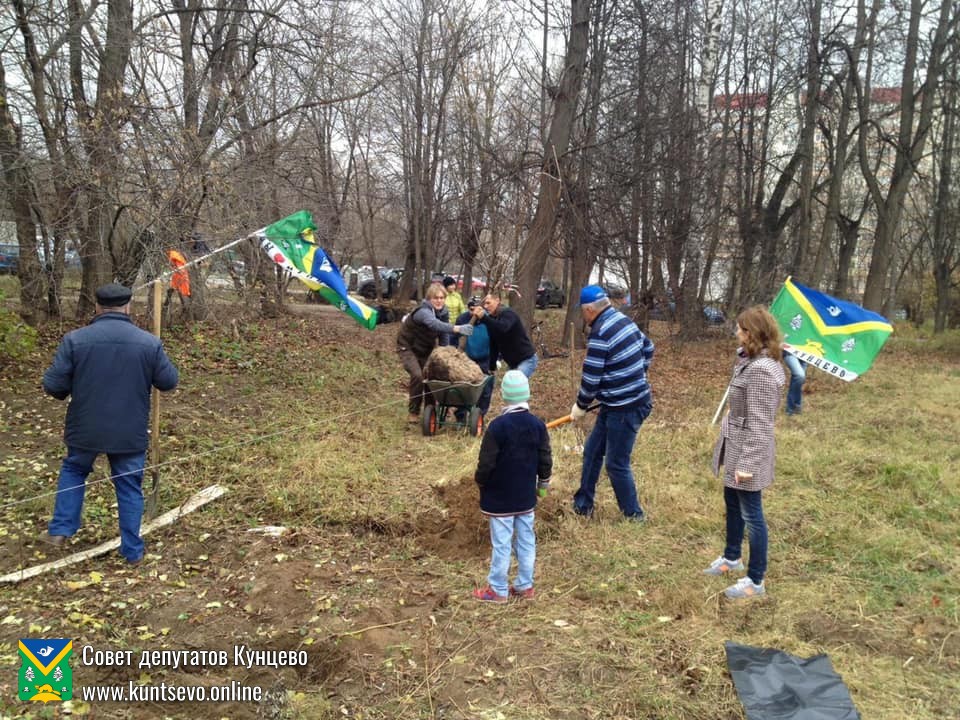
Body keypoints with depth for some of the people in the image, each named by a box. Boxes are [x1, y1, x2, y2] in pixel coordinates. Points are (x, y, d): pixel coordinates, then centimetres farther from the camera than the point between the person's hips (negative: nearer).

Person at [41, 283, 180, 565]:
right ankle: (133, 551, 18)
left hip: (86, 429, 0)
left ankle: (60, 529, 27)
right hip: (130, 433, 0)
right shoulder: (149, 342, -9)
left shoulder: (76, 339, -11)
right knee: (129, 487, 12)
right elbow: (169, 381, -1)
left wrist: (71, 390, 13)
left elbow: (52, 385, -10)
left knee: (73, 470, 28)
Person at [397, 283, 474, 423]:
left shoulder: (442, 311, -6)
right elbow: (435, 324, -52)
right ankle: (413, 412, -6)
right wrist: (456, 328, -65)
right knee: (417, 375, -21)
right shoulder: (423, 312, -31)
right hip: (407, 347, -7)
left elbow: (443, 332, 4)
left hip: (426, 348, 7)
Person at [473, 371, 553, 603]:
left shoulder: (498, 426, -19)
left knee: (501, 544, 3)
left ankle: (498, 590, 14)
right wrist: (543, 482, 19)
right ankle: (525, 586, 24)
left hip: (499, 498, -5)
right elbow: (545, 459, 4)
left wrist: (481, 482, 3)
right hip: (526, 496, 5)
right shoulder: (538, 425, -3)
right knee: (526, 540, 14)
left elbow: (486, 462, -15)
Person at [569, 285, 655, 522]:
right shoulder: (624, 320, 6)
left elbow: (591, 378, -17)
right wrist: (637, 378, 25)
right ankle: (583, 504, 27)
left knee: (616, 464, 2)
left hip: (625, 408, -10)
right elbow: (648, 347, 20)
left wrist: (581, 406, -1)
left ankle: (634, 514, 18)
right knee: (592, 451, 16)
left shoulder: (600, 334, -21)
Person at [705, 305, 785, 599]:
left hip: (749, 451, -10)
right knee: (732, 502, 24)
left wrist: (746, 463, -24)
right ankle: (731, 557, 44)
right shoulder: (751, 361, 5)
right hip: (735, 445, 10)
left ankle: (756, 581, 18)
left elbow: (759, 423, -25)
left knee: (750, 514, 3)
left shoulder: (760, 370, -26)